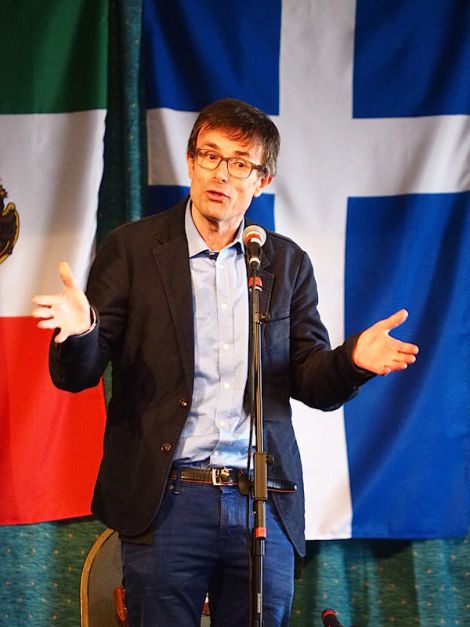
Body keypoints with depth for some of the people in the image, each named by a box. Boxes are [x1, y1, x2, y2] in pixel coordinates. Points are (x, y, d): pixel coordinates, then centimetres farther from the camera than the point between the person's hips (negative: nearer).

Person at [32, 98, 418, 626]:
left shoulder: (288, 263, 10)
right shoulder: (133, 248, 3)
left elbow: (311, 383, 9)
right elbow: (76, 375, 0)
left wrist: (352, 360, -13)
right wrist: (80, 332, -23)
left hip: (264, 503, 2)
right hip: (164, 499, -2)